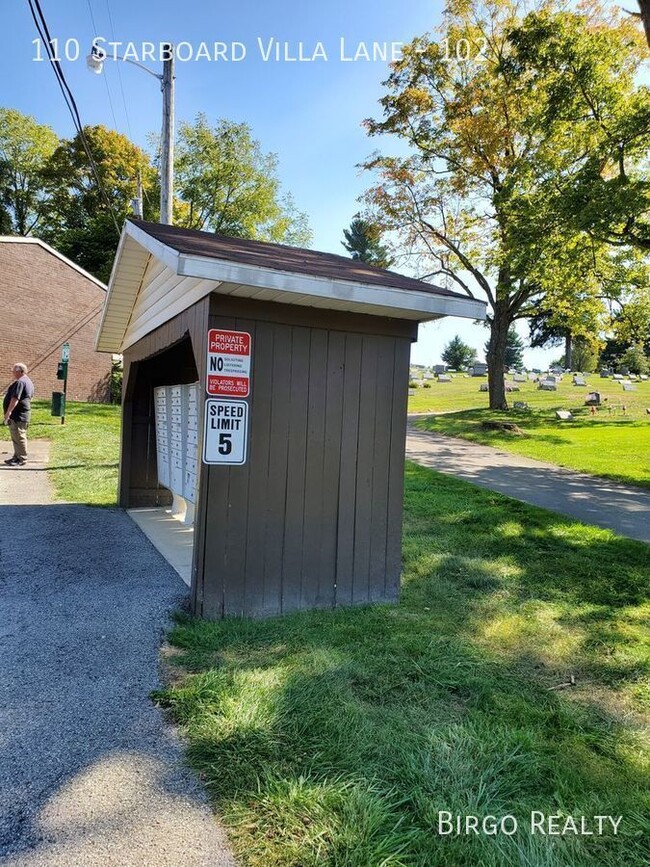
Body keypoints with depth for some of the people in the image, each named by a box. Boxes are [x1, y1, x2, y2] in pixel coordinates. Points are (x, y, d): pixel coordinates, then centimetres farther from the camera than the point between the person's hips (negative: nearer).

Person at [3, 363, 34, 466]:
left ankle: (21, 459, -2)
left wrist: (8, 412, -24)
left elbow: (15, 399, -24)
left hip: (17, 415, -11)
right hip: (24, 414, 11)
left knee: (18, 437, -6)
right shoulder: (29, 382, 17)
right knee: (17, 437, 16)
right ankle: (17, 457, 22)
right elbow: (30, 397, 26)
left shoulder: (20, 382, -17)